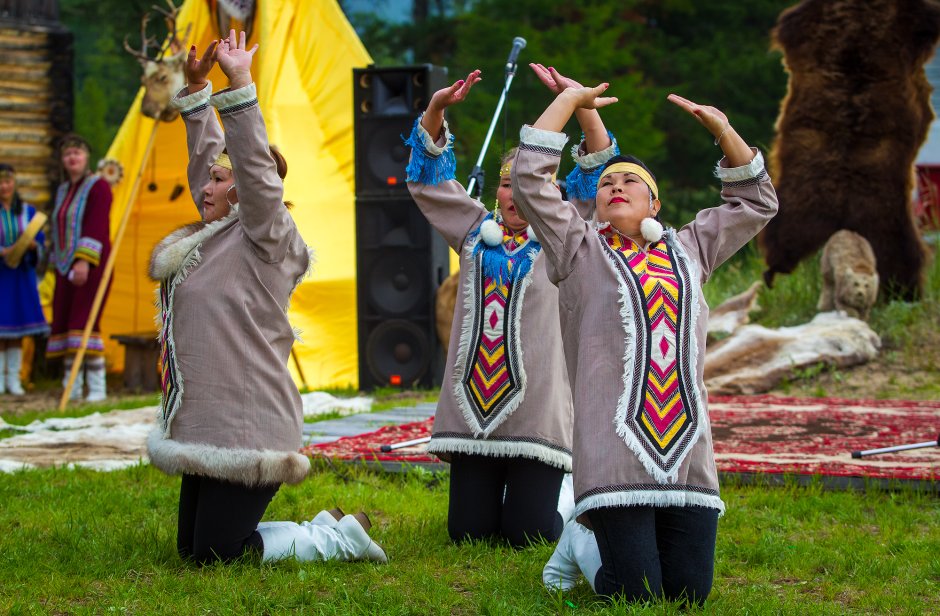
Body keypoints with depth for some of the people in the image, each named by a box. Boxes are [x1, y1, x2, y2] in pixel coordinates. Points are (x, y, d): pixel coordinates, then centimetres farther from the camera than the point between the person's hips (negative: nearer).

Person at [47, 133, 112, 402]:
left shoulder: (98, 186, -7)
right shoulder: (63, 191, 17)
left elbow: (96, 227, -18)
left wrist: (85, 261, -27)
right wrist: (58, 266, 22)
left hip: (91, 265, -8)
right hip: (67, 266, 8)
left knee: (85, 320, -17)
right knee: (64, 322, 4)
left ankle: (97, 388, -15)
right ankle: (71, 388, 10)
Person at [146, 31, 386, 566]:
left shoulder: (265, 240, -8)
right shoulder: (217, 235, 15)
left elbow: (256, 166, -20)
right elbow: (206, 153, 22)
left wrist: (239, 85, -22)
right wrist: (196, 86, 19)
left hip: (246, 430, -10)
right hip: (208, 429, 10)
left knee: (215, 554, -9)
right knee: (193, 548, 12)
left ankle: (342, 539, 4)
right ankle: (325, 528, 20)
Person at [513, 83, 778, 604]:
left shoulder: (686, 250, 22)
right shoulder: (581, 251, 11)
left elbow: (756, 202, 31)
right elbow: (528, 178, 1)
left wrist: (721, 129, 23)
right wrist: (570, 100, 8)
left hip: (688, 457, 4)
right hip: (615, 456, -4)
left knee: (689, 594, -3)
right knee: (636, 598, -11)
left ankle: (631, 548, 28)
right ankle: (581, 543, 20)